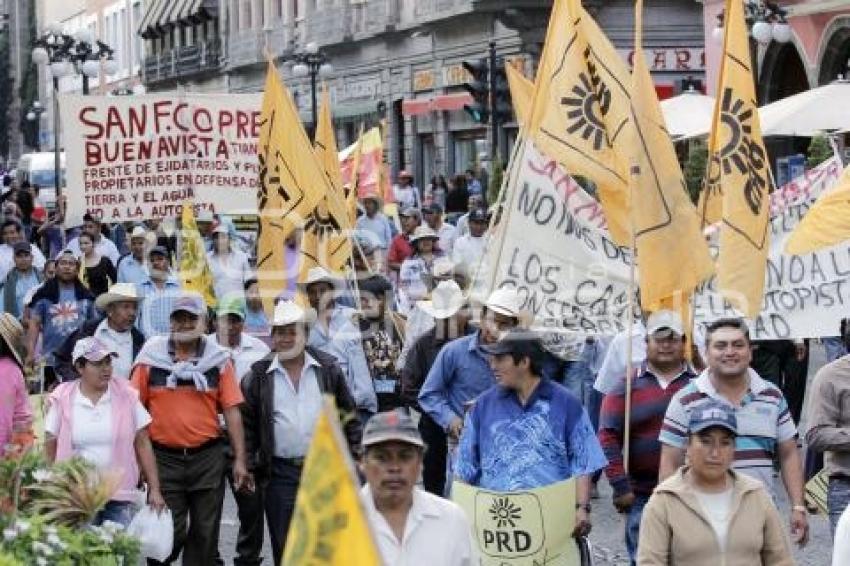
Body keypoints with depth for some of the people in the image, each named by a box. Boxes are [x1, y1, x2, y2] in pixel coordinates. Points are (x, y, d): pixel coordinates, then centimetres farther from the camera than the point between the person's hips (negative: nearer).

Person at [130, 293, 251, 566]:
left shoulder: (218, 360, 3)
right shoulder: (151, 358, 1)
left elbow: (231, 411, 2)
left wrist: (240, 460, -4)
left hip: (208, 457, 1)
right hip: (164, 458, -1)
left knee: (205, 533, 8)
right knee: (169, 533, -1)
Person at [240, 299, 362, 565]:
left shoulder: (328, 369, 5)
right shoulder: (259, 376, 3)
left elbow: (348, 416, 9)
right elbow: (247, 424, 5)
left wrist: (353, 456, 3)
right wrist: (249, 465, 0)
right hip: (280, 474, 0)